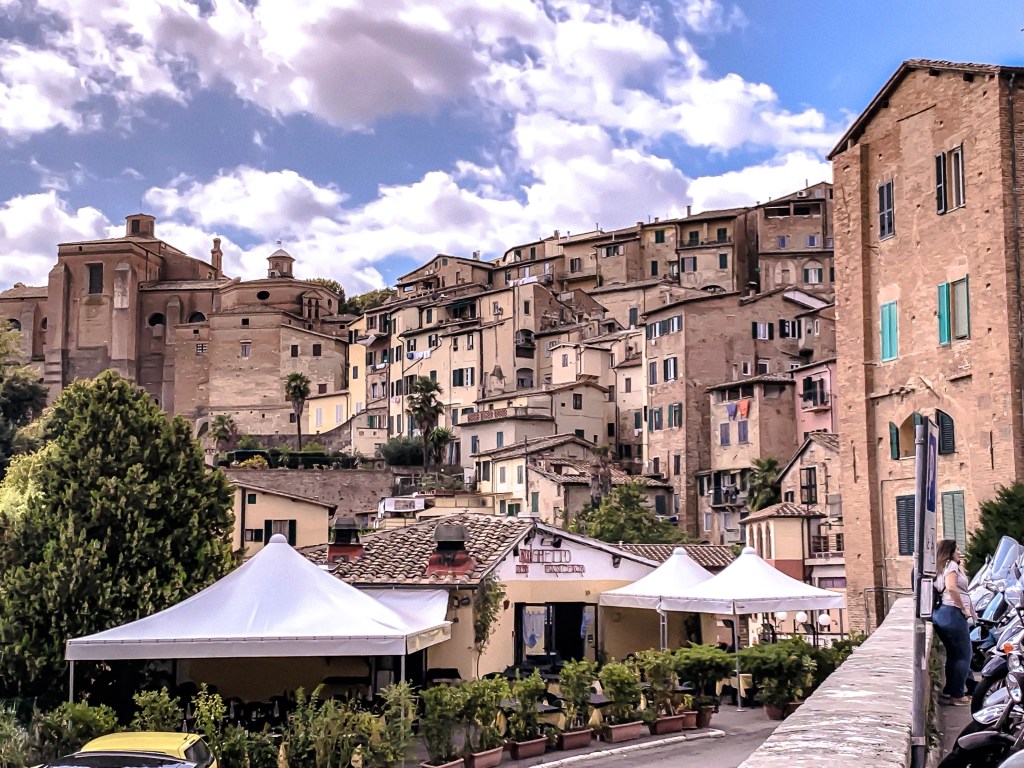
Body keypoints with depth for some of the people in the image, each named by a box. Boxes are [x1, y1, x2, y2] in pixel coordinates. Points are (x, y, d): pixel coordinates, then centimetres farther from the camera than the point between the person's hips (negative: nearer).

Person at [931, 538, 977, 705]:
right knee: (963, 656, -2)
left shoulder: (941, 567, 21)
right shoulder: (951, 565, -6)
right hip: (953, 613, -9)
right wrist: (964, 609, -16)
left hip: (940, 614, 9)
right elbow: (951, 588, -22)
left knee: (953, 655, 16)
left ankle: (949, 692, 19)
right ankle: (957, 695, 0)